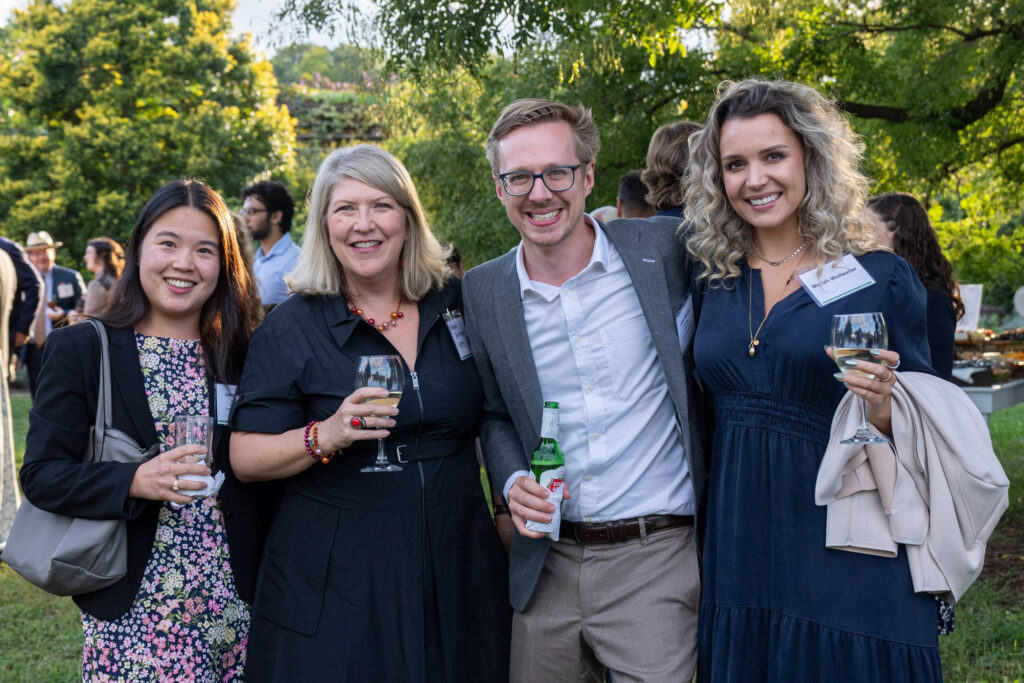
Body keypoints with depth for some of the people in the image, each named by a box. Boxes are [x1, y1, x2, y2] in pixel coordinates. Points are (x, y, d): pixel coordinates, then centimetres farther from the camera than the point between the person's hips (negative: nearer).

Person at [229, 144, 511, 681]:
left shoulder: (456, 303, 5)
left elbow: (493, 418, 18)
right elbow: (245, 458, -9)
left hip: (456, 571, 3)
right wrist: (326, 436, -24)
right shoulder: (291, 327, -4)